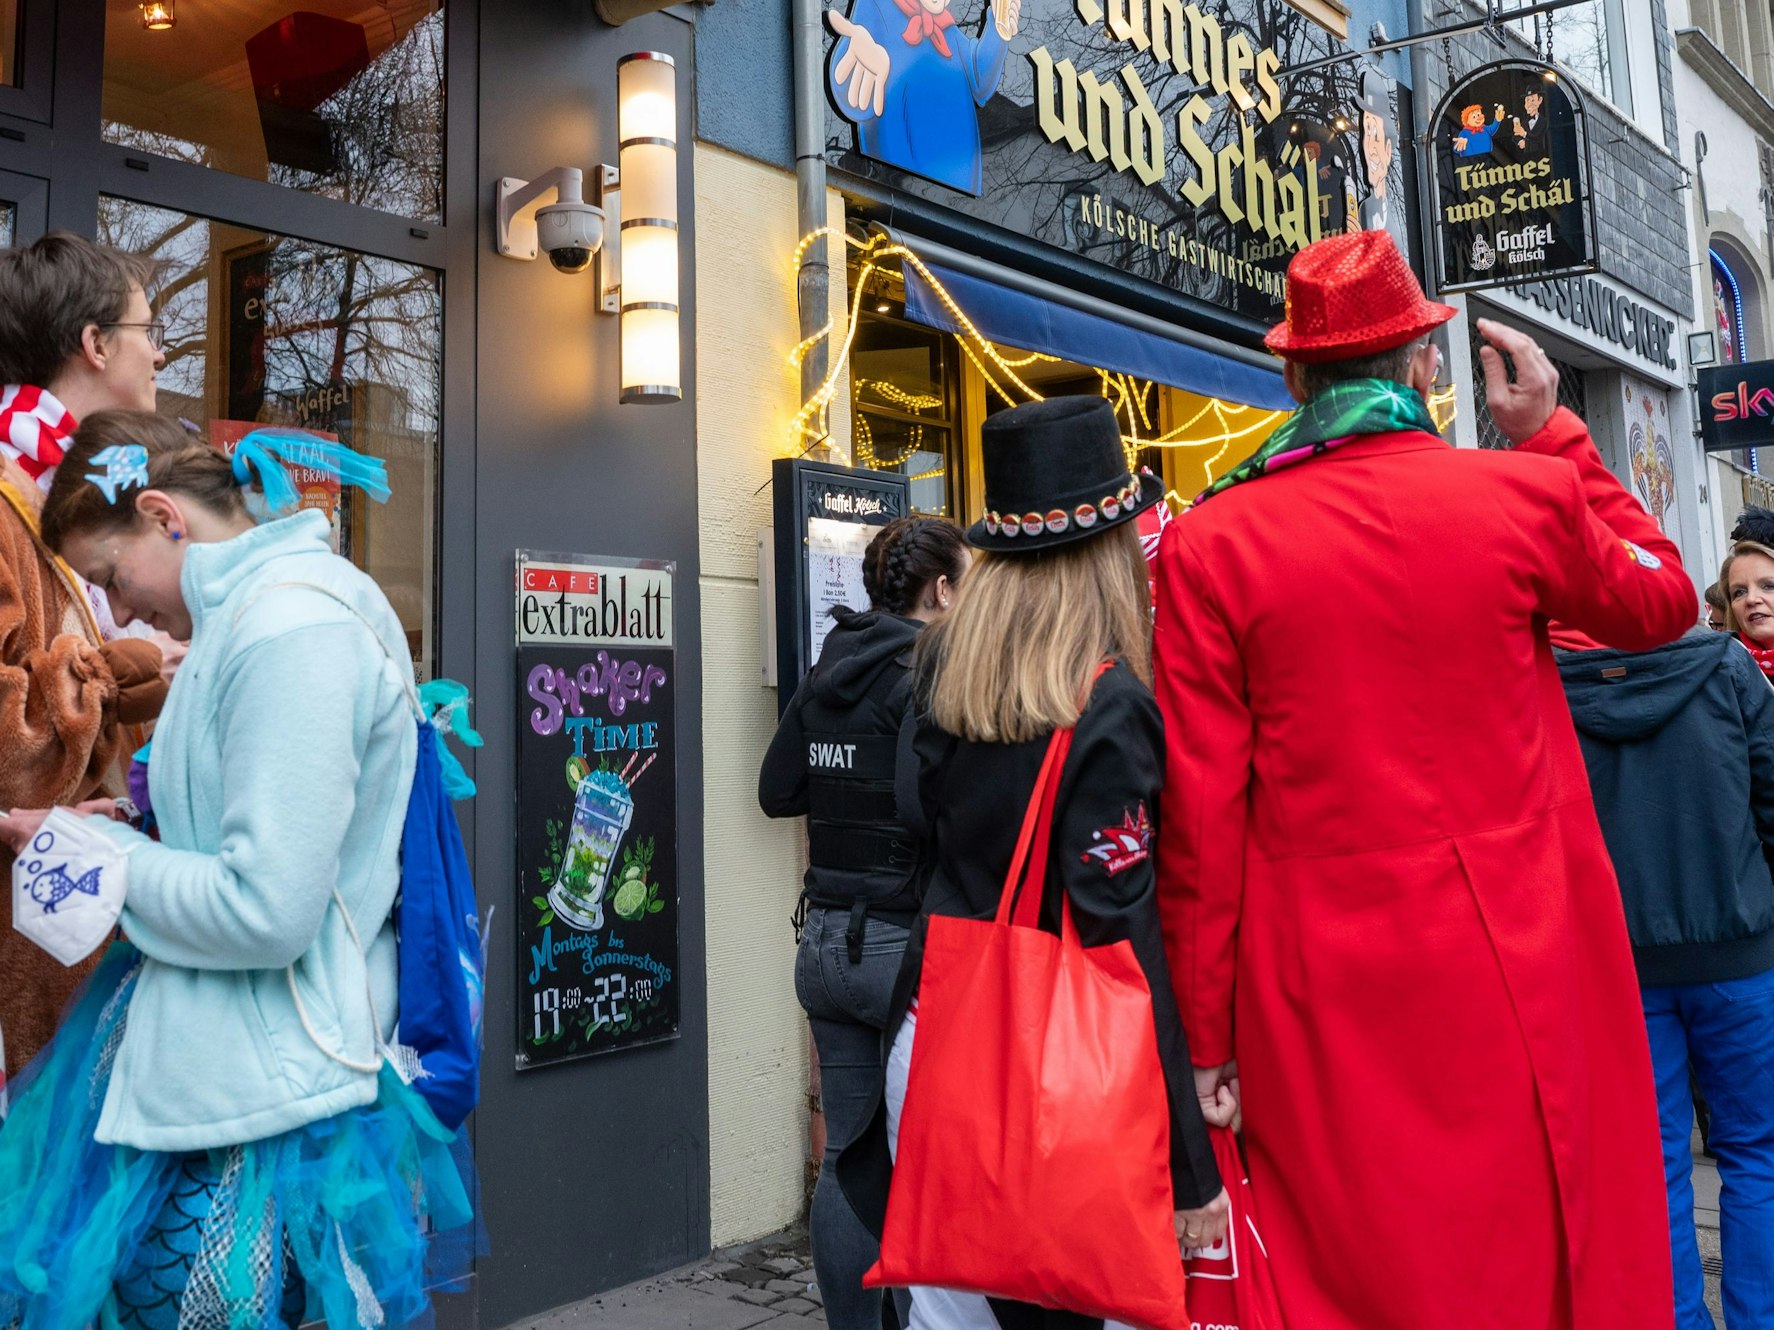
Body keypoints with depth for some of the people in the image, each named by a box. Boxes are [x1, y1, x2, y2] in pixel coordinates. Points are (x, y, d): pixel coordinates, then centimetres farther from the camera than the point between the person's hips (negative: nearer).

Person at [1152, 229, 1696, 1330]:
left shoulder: (1209, 544, -8)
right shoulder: (1527, 494, -4)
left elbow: (1201, 813, -8)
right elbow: (1662, 599, 18)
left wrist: (1206, 1034, 1)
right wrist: (1552, 434, 20)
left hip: (1317, 990, -1)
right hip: (1515, 973, 2)